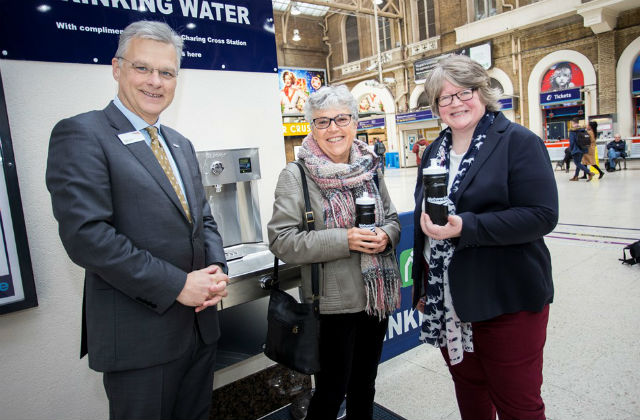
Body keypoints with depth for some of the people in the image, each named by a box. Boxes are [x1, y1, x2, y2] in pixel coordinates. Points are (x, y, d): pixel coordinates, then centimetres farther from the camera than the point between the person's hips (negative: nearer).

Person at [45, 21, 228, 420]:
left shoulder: (181, 144, 12)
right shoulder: (81, 134, -10)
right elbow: (85, 234, -20)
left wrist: (217, 269, -5)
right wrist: (176, 285, -20)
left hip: (200, 324, 7)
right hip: (139, 335, -7)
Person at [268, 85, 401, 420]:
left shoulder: (369, 169, 5)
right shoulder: (296, 176, -11)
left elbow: (392, 219, 13)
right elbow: (281, 240, -16)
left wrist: (385, 235, -11)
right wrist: (343, 240, -24)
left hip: (377, 297, 6)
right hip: (333, 303, -5)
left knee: (364, 384, 23)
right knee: (331, 391, 10)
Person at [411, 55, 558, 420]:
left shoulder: (519, 142, -8)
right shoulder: (434, 152, 11)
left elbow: (542, 215, -17)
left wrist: (466, 227, -27)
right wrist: (422, 287, 17)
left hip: (507, 301, -5)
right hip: (445, 300, 6)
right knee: (468, 387, 21)